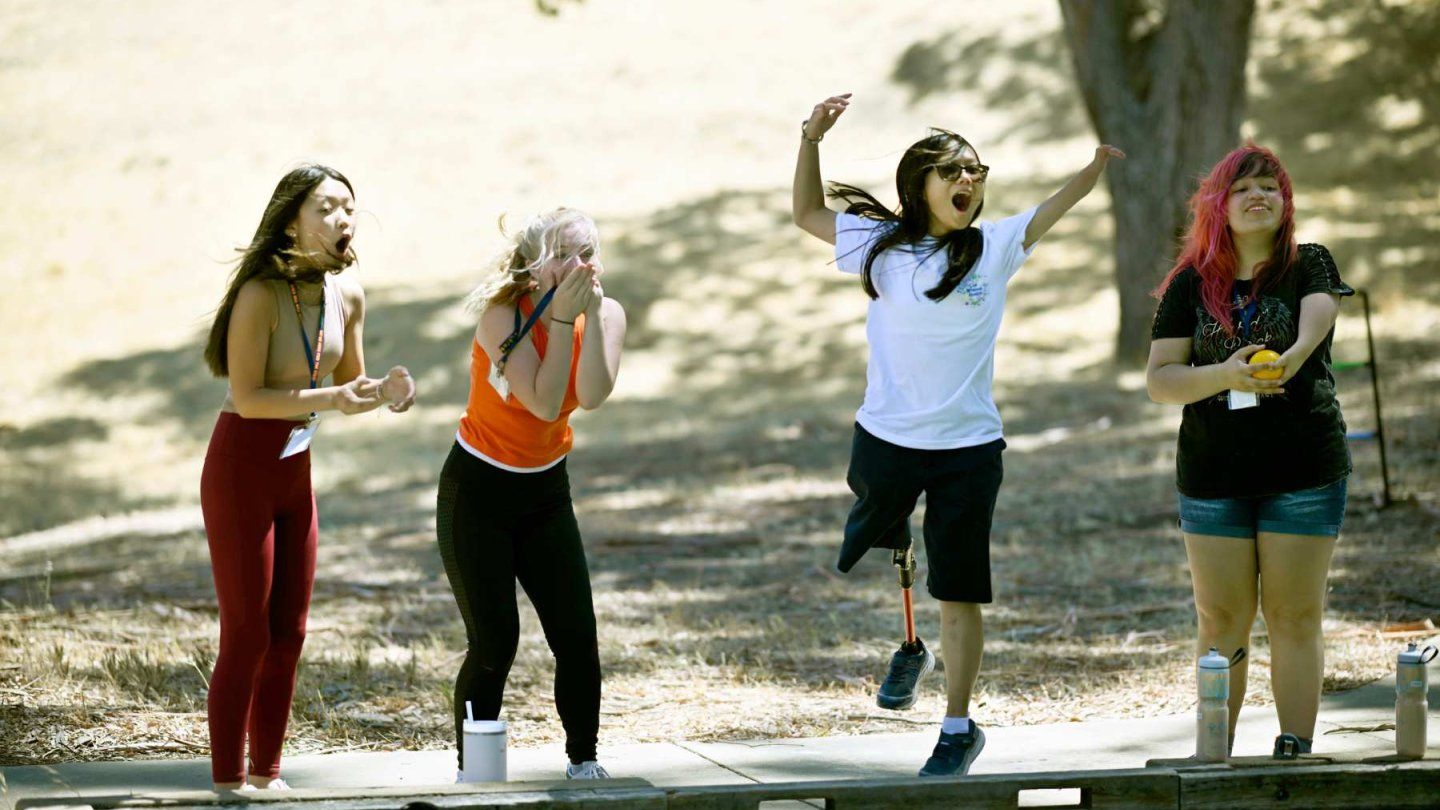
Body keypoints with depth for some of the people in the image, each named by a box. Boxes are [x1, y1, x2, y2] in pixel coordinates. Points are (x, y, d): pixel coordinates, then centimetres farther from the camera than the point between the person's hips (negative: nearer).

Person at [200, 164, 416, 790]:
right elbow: (247, 397, -23)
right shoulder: (261, 293, -20)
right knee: (247, 637, -4)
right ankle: (227, 784, 3)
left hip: (295, 475, 7)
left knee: (288, 636, 10)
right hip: (240, 473, -7)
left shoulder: (347, 294, 0)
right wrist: (329, 397, -32)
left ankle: (266, 774, 20)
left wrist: (384, 390, -9)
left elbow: (348, 385, 12)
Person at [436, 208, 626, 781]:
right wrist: (563, 316, -29)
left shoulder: (607, 314, -8)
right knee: (494, 644, -7)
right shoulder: (505, 314, -21)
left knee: (577, 636, -4)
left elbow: (591, 395, -24)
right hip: (477, 491, -4)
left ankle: (583, 757, 14)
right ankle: (472, 771, 7)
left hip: (545, 491, 4)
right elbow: (545, 402, -29)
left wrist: (592, 313, -29)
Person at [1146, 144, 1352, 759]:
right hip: (1212, 473, 1)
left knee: (1295, 617, -1)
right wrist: (1226, 374, -20)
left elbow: (1316, 320, -20)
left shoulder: (1310, 266, 2)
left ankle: (1295, 753, 2)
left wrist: (1292, 357, -43)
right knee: (1221, 621, 3)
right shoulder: (1191, 285, 5)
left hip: (1304, 469, -1)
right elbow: (1158, 380, -1)